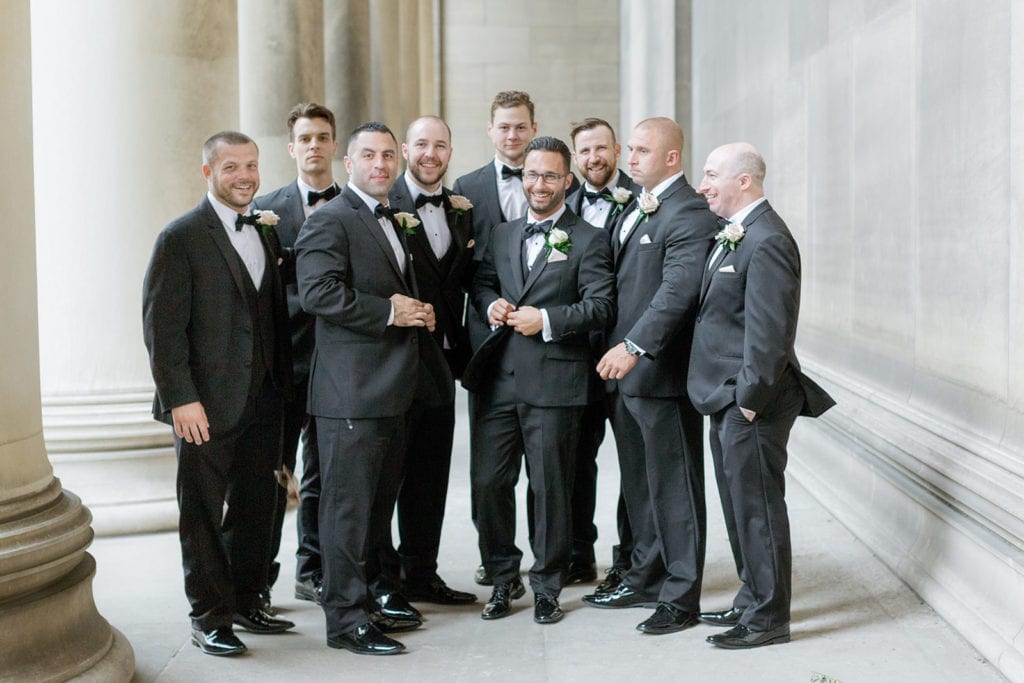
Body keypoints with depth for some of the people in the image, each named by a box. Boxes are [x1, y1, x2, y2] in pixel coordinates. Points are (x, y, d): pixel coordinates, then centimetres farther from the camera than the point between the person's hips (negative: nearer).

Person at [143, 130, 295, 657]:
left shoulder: (263, 232, 13)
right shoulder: (181, 238, -8)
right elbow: (162, 326, -12)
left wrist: (282, 385, 11)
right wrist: (182, 399, -17)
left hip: (261, 401, 6)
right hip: (206, 405, -6)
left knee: (255, 507, 12)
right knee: (203, 513, 4)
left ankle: (246, 603, 26)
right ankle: (209, 619, 14)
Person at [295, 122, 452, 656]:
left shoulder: (392, 222, 20)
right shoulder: (330, 222, -10)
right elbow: (318, 292, -23)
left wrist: (417, 311, 10)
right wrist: (388, 312, -20)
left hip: (391, 390, 10)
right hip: (351, 391, -10)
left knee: (380, 499, 18)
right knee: (348, 504, -5)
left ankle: (369, 595, 31)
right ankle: (347, 618, 2)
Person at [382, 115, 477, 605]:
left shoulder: (461, 210, 12)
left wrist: (456, 343, 5)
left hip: (440, 357, 6)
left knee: (431, 469, 12)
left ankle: (421, 573, 22)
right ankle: (381, 576, 13)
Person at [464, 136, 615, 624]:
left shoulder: (588, 240, 1)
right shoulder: (502, 235, 17)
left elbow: (601, 306, -7)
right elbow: (481, 283, 23)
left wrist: (546, 320, -16)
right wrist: (491, 304, 0)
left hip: (554, 381, -4)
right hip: (497, 378, 5)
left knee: (550, 487, 3)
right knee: (488, 481, 5)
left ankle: (547, 587, 17)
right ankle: (503, 579, 21)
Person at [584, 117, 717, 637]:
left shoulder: (691, 214, -14)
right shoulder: (632, 210, 16)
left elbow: (677, 290, -25)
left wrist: (635, 347, -32)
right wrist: (615, 348, 10)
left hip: (663, 372, -9)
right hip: (624, 368, 9)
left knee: (673, 486, -1)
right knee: (638, 482, 17)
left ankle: (680, 597, 8)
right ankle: (646, 578, 30)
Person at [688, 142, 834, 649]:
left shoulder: (766, 242, -18)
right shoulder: (735, 234, 14)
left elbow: (768, 331, -22)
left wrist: (751, 399, -19)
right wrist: (732, 398, 16)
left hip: (751, 402, -10)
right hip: (726, 399, 10)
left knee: (757, 507, -1)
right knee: (740, 506, 18)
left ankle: (768, 618, 9)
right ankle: (753, 600, 31)